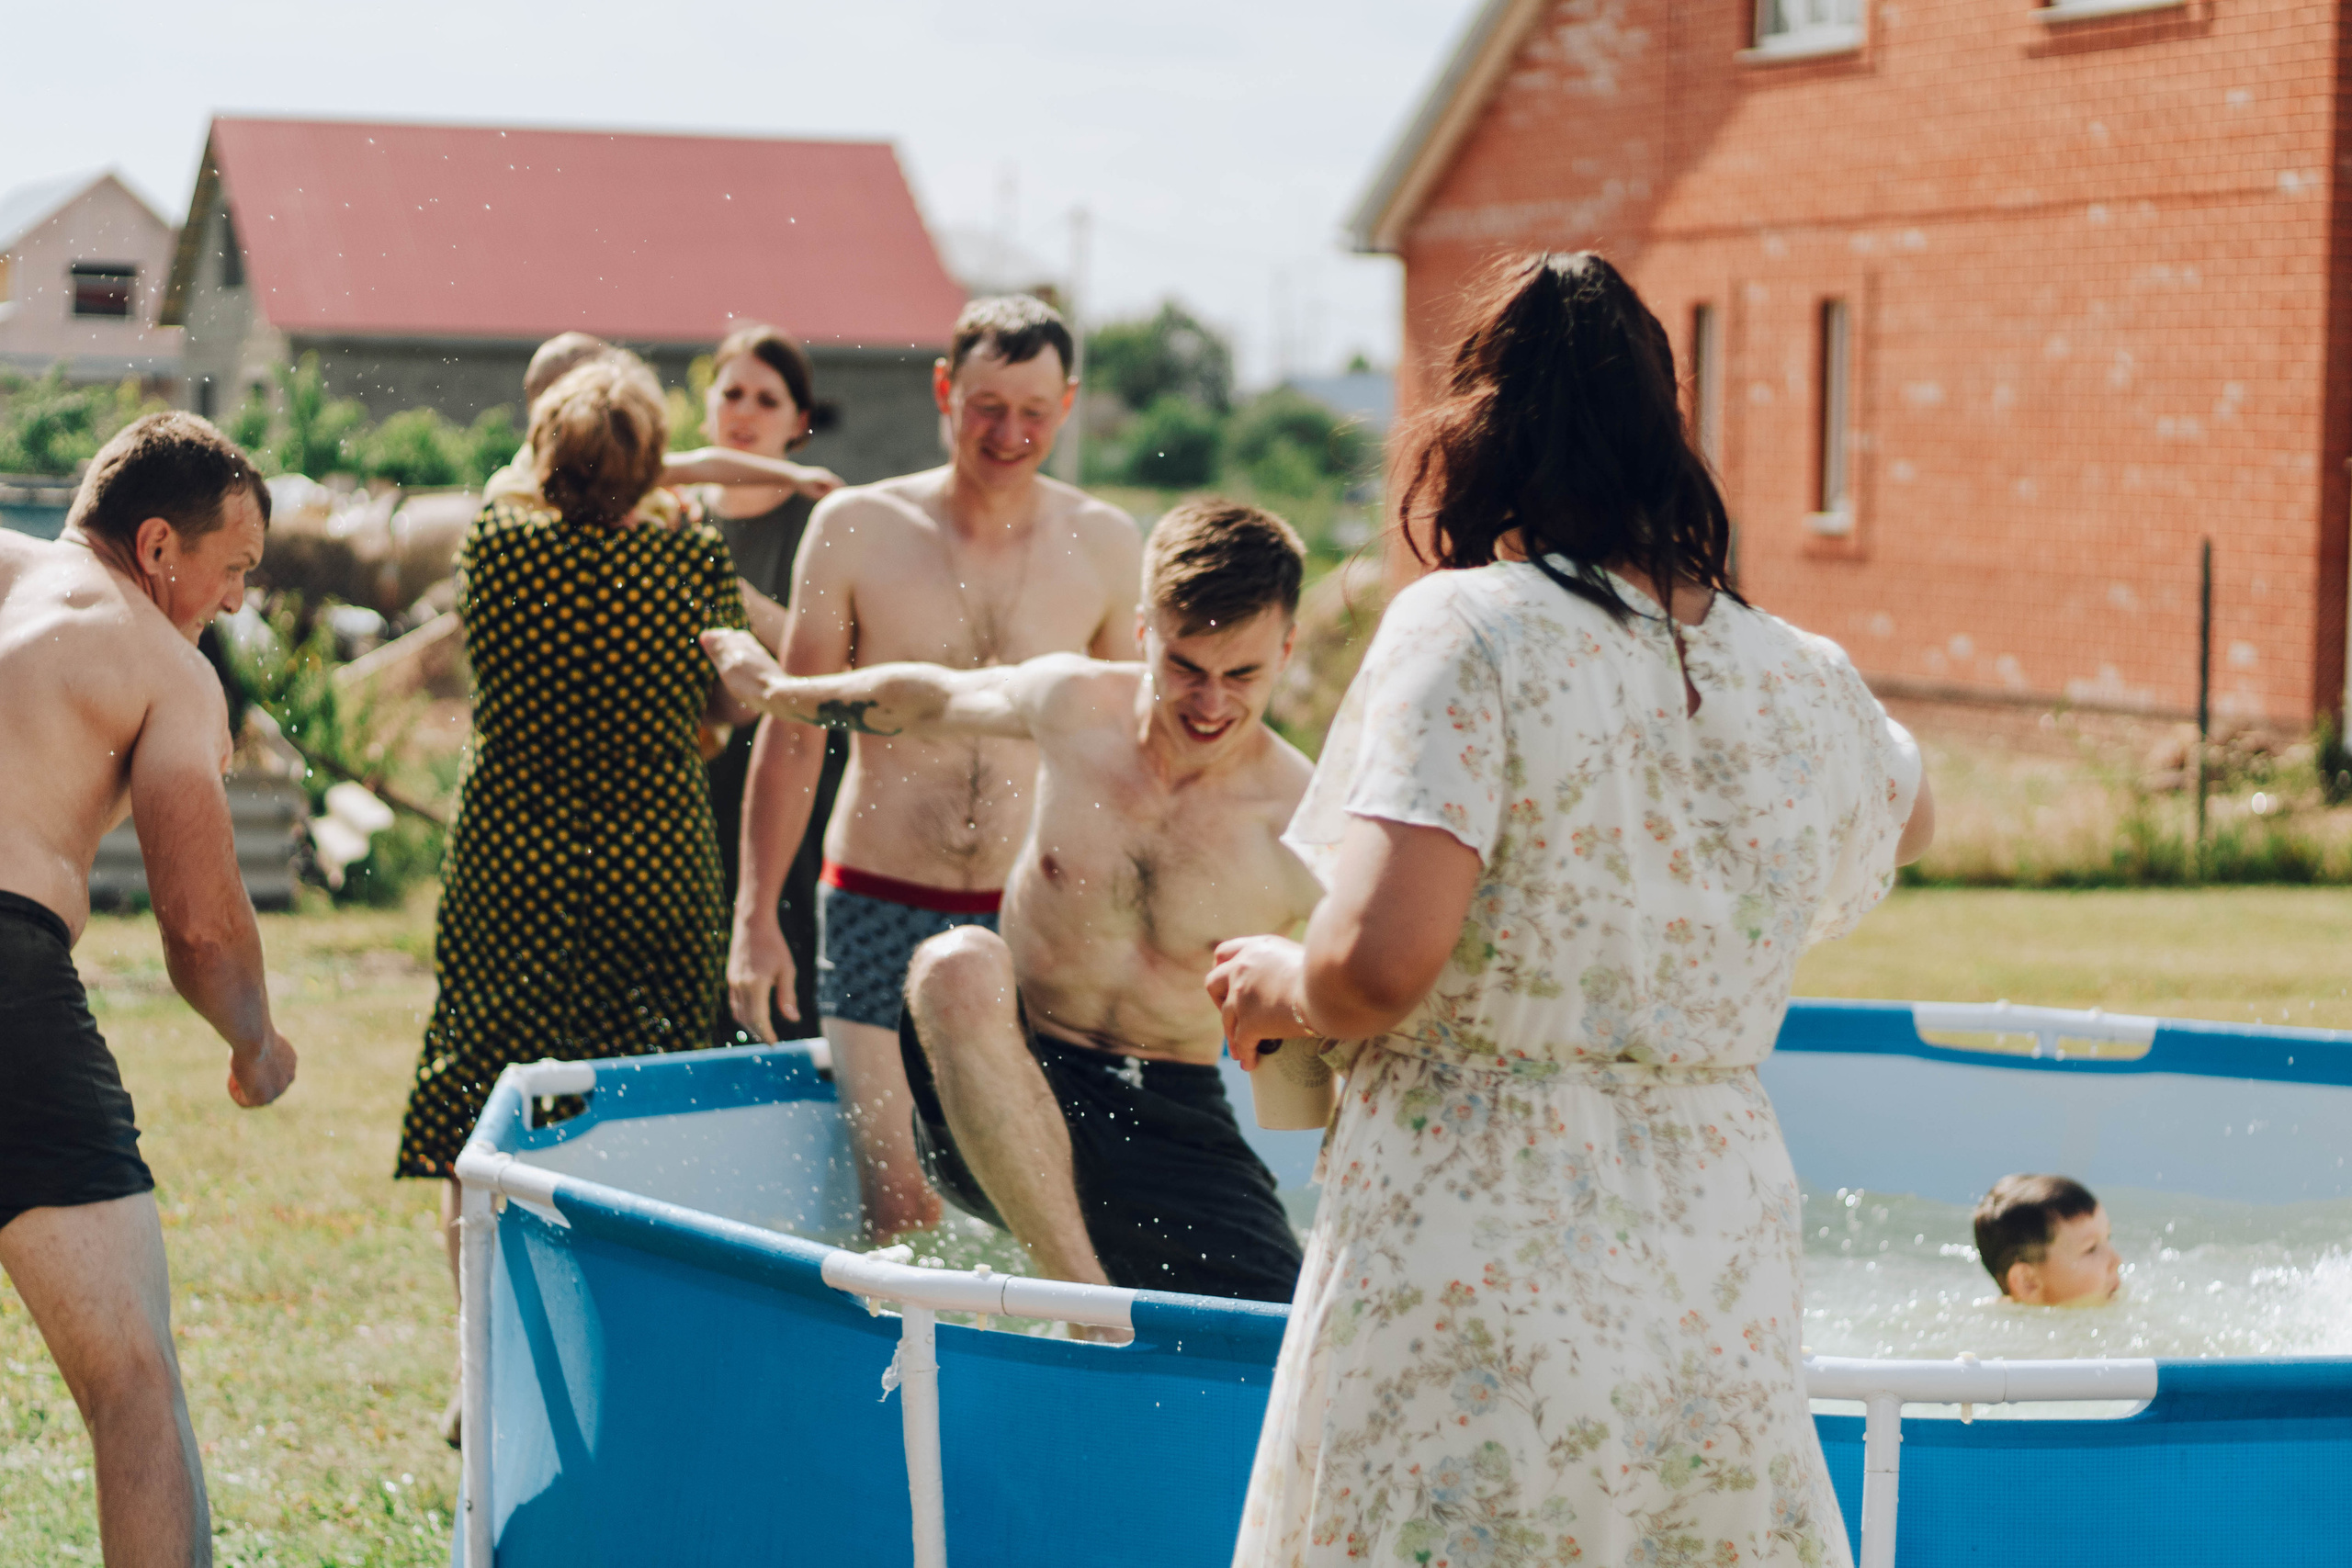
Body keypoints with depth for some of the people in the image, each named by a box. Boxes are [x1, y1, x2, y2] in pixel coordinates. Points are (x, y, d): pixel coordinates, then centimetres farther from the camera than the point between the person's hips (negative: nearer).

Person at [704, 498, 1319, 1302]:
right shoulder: (1073, 704, -2)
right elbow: (928, 698, 20)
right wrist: (782, 690, 34)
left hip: (1170, 1121, 0)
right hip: (1008, 1101, 1)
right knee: (957, 964, -34)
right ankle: (1084, 1298, -37)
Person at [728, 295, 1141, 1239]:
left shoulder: (1105, 545, 4)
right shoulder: (856, 530, 0)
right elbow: (793, 730, 6)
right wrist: (755, 916, 2)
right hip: (879, 911, -1)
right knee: (897, 1208, -6)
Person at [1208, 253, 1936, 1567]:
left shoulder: (1470, 631, -10)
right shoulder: (1807, 685, 7)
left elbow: (1379, 960, -21)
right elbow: (1908, 818, 32)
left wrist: (1280, 987, 0)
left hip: (1474, 1289, -5)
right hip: (1720, 1305, 5)